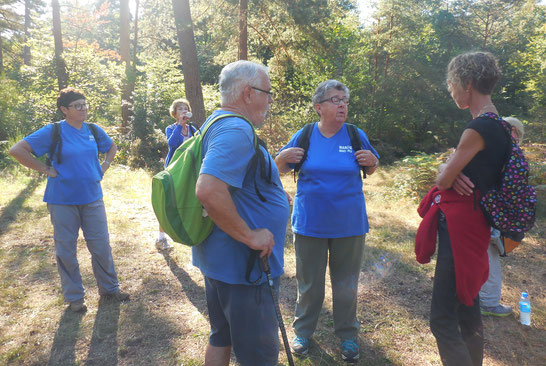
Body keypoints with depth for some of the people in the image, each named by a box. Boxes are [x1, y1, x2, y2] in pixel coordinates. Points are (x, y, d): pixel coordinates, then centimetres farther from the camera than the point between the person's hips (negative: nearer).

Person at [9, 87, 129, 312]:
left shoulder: (94, 130, 4)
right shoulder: (53, 131, -8)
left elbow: (112, 148, 24)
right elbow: (17, 150, -11)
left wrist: (103, 167, 9)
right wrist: (46, 169, -12)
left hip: (92, 197, 3)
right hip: (63, 200, -3)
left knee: (101, 246, 8)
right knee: (66, 250, 8)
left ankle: (109, 288, 26)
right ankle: (74, 297, 23)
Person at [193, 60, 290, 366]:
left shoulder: (216, 123, 11)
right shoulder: (237, 131, -23)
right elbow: (208, 190, -36)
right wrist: (250, 236, -25)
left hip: (218, 258, 10)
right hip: (243, 266, -10)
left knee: (222, 337, 25)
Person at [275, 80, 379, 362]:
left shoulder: (357, 136, -1)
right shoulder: (303, 136, -3)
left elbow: (371, 170, 10)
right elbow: (281, 169, 7)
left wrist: (372, 161, -13)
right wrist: (283, 157, -15)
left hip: (349, 223, 1)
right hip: (310, 223, 0)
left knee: (346, 285, 14)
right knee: (309, 283, 14)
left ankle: (347, 335, 35)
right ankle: (303, 331, 36)